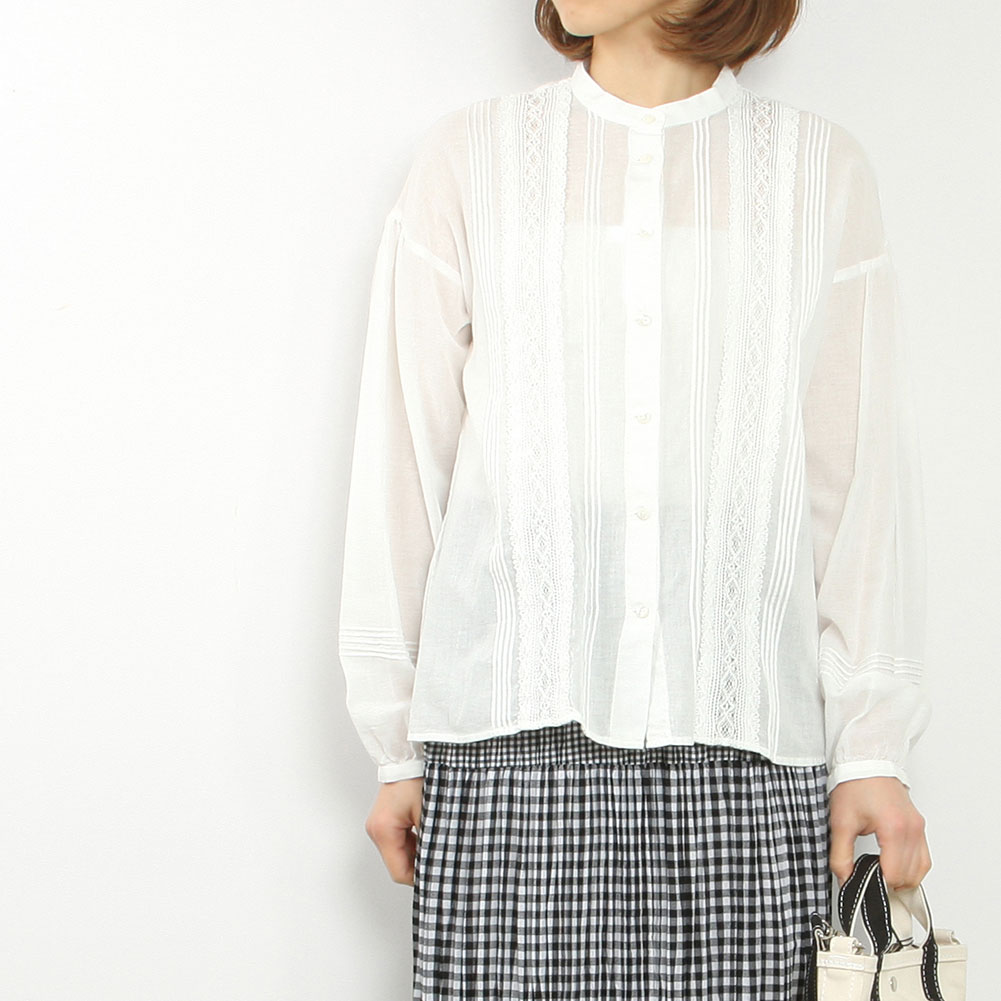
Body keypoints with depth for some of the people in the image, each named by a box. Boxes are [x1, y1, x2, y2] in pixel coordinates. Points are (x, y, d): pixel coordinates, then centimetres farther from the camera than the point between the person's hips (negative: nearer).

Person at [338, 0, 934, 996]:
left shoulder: (820, 168, 9)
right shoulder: (470, 156, 8)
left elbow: (861, 477, 7)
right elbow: (405, 457, 7)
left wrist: (872, 747, 1)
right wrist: (396, 744, 5)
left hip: (746, 740, 1)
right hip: (515, 741, 0)